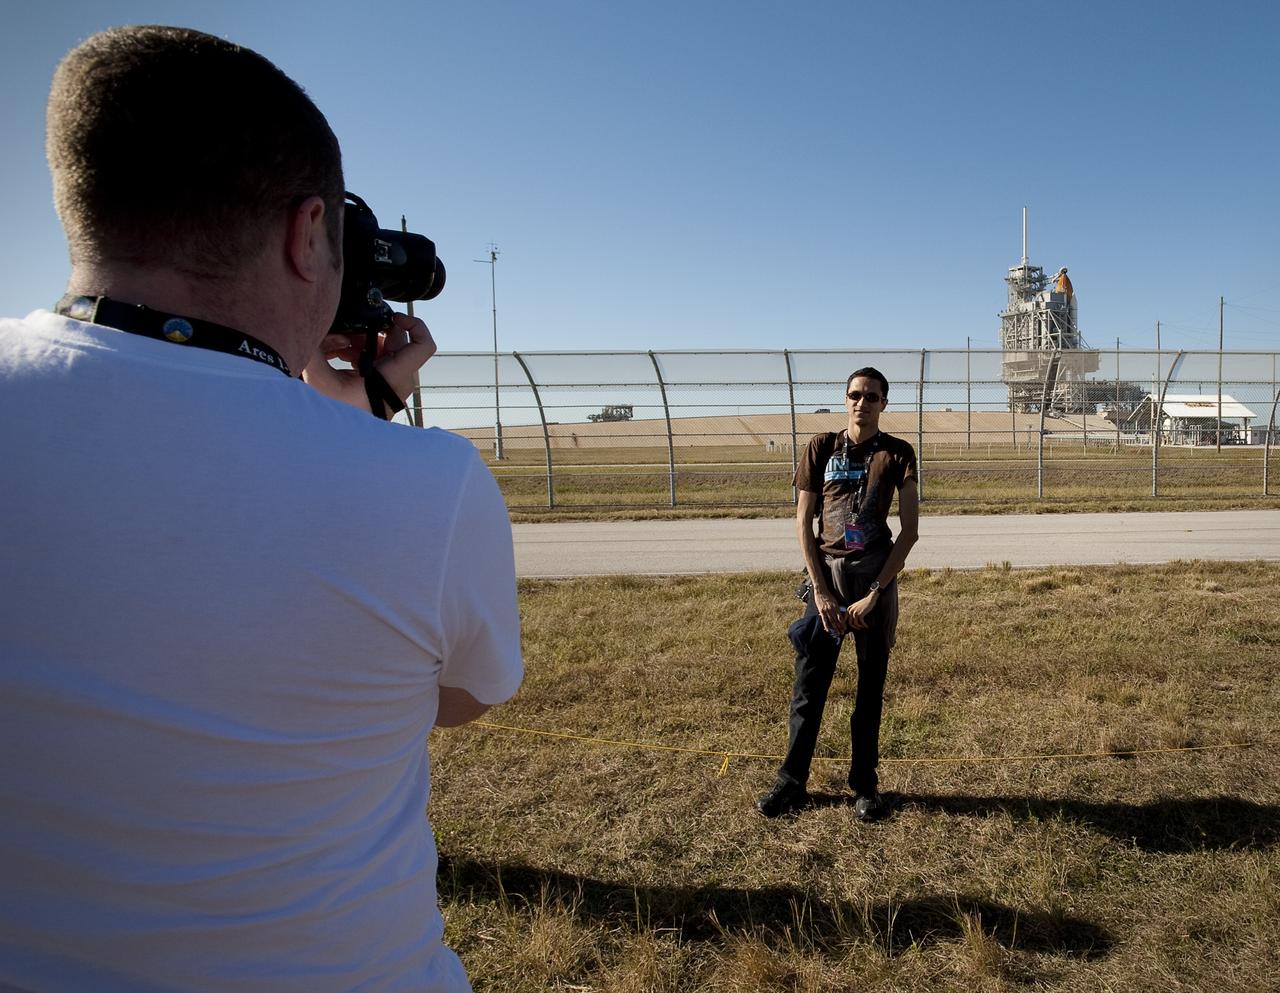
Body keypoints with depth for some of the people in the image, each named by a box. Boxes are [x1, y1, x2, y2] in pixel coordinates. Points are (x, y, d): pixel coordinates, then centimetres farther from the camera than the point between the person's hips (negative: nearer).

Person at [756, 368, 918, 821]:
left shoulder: (897, 453, 1)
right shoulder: (822, 447, 4)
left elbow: (910, 529, -4)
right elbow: (803, 522, 2)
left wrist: (874, 593, -11)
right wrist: (821, 591, -6)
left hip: (876, 575, -1)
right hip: (826, 571, 1)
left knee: (871, 684, 7)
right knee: (809, 684, 3)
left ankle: (865, 783, 21)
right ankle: (792, 782, 14)